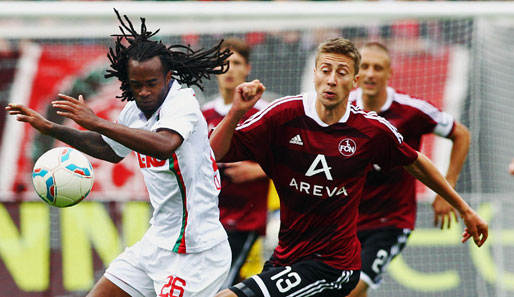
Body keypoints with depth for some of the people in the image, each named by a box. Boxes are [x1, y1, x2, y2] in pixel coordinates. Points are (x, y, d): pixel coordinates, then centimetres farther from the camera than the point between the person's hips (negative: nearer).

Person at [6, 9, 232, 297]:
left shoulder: (182, 102, -17)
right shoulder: (134, 112, 7)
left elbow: (164, 145, -40)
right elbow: (110, 149, 30)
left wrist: (96, 122, -37)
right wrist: (50, 128, 27)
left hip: (194, 251, -9)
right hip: (157, 241, 9)